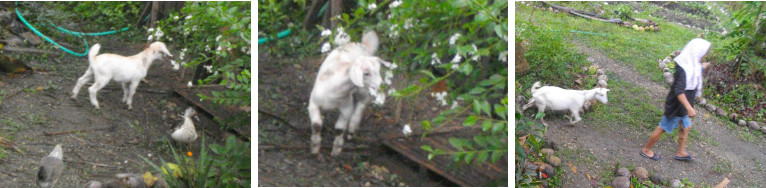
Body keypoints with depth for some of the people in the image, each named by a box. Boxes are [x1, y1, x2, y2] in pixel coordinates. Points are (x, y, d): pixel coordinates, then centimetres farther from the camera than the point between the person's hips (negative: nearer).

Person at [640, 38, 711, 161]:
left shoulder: (689, 65, 0)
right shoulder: (685, 70, -30)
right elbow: (679, 91, -38)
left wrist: (700, 68, 36)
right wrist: (689, 108, -44)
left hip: (681, 106, 10)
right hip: (676, 106, -10)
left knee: (686, 127, 23)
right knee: (663, 128, 6)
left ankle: (681, 152, 40)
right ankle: (646, 150, 23)